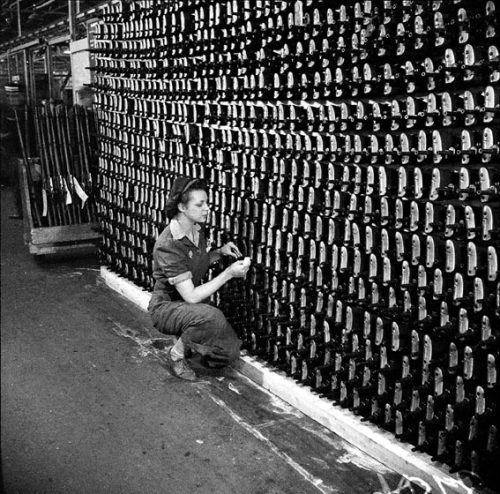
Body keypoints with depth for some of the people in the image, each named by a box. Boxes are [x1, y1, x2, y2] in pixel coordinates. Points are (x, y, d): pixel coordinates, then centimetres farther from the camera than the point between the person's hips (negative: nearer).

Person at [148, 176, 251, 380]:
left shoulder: (198, 229, -2)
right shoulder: (168, 245, -27)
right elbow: (191, 296, -28)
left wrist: (219, 252, -3)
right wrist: (229, 273, -27)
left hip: (190, 307, 7)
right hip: (167, 307, -7)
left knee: (230, 352, -11)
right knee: (211, 317, -37)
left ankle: (186, 342, 16)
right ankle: (176, 353, -9)